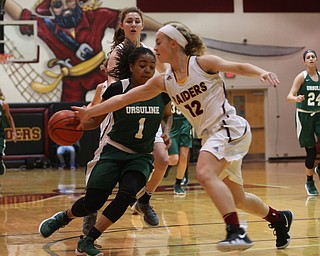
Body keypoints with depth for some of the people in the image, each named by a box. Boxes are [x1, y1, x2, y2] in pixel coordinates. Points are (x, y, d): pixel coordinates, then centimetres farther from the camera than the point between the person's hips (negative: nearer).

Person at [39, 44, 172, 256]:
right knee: (91, 203, -7)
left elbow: (168, 116, 16)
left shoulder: (161, 91, -5)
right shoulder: (116, 89, -11)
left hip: (142, 156, 2)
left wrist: (165, 133, -3)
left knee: (128, 193, -25)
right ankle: (64, 217, 30)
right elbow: (95, 120, -2)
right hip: (114, 152, -1)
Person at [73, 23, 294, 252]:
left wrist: (262, 72, -25)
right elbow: (124, 98, 9)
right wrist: (90, 112, 7)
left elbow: (239, 67, -5)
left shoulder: (202, 63, -6)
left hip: (229, 127, -8)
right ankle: (279, 218, 38)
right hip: (210, 136, 8)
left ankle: (237, 232, -36)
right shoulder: (164, 82, 8)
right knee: (237, 200, 14)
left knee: (204, 173, -31)